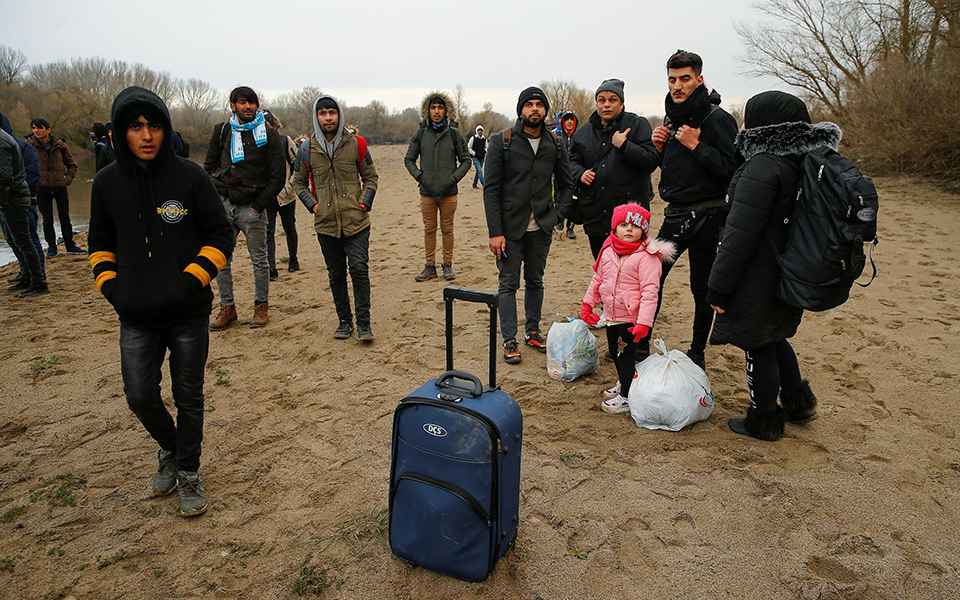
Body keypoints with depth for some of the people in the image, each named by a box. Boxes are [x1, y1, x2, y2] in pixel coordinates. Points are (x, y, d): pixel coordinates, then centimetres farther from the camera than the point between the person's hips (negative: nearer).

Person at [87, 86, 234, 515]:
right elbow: (100, 243, 15)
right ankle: (169, 448, 35)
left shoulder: (190, 177, -6)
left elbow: (220, 236, -3)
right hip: (136, 316, 3)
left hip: (189, 313, -2)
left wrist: (190, 281, -13)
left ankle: (188, 472, 27)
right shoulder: (107, 183, 3)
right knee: (140, 395, 4)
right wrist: (110, 286, 1)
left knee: (188, 396, 8)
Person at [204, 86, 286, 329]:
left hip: (252, 207, -4)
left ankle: (261, 306, 20)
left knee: (259, 261, 4)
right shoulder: (221, 131, 9)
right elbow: (209, 166, 17)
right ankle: (227, 307, 19)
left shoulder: (268, 135, -2)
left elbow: (277, 177, -5)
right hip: (223, 205, 4)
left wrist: (258, 206, -10)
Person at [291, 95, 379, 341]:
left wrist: (364, 203, -2)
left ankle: (363, 323, 1)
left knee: (359, 269, -8)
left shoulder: (356, 144, 2)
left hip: (356, 221, -2)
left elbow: (371, 177, 11)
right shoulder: (307, 149, 4)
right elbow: (299, 183, 15)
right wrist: (312, 205, 1)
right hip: (326, 224, 2)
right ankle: (344, 320, 22)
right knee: (336, 274, 9)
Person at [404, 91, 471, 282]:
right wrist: (418, 176, -2)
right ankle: (430, 266, 15)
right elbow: (409, 159, 12)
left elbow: (466, 160, 6)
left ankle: (448, 265, 17)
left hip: (449, 192, -1)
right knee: (429, 230, 7)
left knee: (447, 229, 5)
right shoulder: (421, 134, 4)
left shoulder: (454, 134, 2)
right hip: (427, 192, 1)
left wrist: (455, 178, -6)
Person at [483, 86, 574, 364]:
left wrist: (557, 214, 0)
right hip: (511, 227, -3)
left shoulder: (555, 144, 6)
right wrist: (495, 232, -12)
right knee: (509, 284, 1)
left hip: (541, 228, 3)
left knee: (535, 281, 14)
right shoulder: (502, 142, -5)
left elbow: (566, 185, 15)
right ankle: (509, 341, 11)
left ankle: (532, 331, 28)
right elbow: (491, 189, -7)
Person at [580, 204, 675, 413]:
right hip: (611, 315, 7)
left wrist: (644, 322, -26)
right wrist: (587, 303, 15)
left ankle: (626, 398, 15)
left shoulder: (647, 256, -18)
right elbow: (598, 279, 14)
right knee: (615, 351, 20)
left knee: (625, 354, 0)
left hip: (631, 317, -7)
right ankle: (623, 384, 43)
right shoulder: (608, 251, 2)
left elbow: (649, 291, -21)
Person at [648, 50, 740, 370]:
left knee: (701, 288, 5)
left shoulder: (717, 118, -11)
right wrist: (660, 148, 1)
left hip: (706, 217, -6)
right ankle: (641, 346, 16)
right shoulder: (672, 117, 12)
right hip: (675, 213, 7)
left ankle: (697, 354, 21)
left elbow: (732, 169, -18)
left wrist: (696, 145, -21)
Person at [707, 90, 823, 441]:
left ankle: (764, 422, 22)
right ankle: (799, 402, 37)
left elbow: (740, 235, -24)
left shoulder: (765, 166, -22)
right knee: (773, 338, 26)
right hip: (791, 275, 9)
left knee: (758, 348, 7)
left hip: (759, 278, -9)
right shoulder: (805, 163, 6)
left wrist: (718, 288, -18)